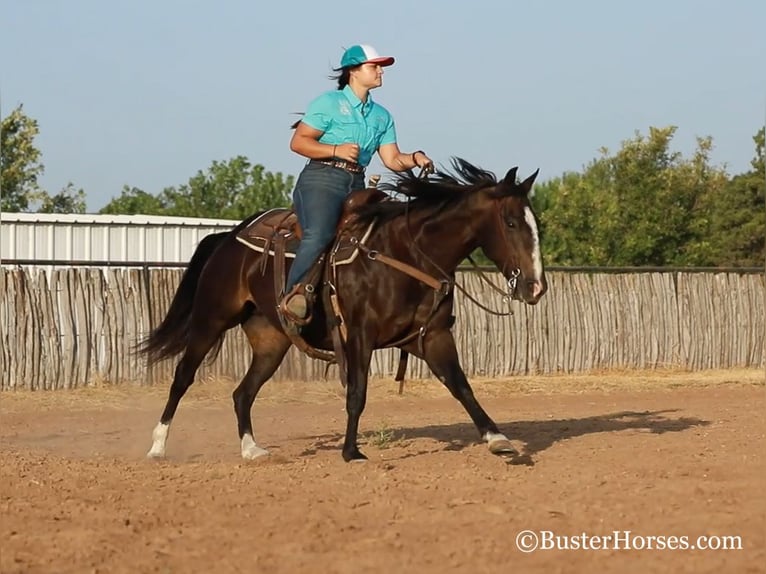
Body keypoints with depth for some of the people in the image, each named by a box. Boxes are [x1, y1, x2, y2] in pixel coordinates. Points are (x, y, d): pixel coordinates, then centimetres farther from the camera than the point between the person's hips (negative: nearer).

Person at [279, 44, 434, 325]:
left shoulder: (382, 116, 20)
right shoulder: (329, 103, 2)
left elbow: (393, 160, 13)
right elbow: (298, 142, -3)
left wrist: (415, 158, -8)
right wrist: (336, 150, -15)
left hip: (357, 187, 7)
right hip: (321, 179, -7)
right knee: (319, 235, -32)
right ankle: (292, 295, -28)